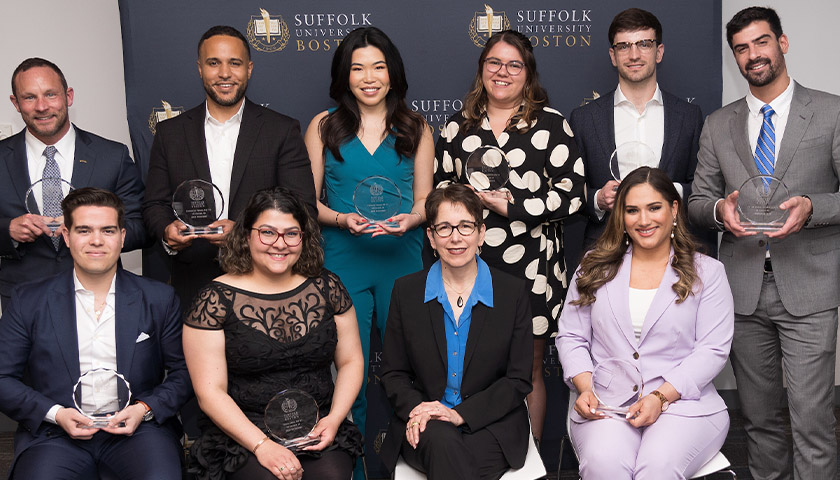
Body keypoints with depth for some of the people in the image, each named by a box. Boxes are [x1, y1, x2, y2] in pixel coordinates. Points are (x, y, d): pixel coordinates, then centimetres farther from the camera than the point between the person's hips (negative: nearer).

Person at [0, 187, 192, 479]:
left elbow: (184, 372, 9)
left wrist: (145, 409, -8)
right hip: (56, 434, 0)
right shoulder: (29, 301, 7)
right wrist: (55, 413, -8)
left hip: (137, 430, 0)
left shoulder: (159, 299, 7)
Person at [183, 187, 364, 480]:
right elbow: (210, 392, -6)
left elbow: (351, 361, 13)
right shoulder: (216, 299, -3)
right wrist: (261, 445, -16)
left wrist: (334, 418, -4)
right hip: (243, 432, -2)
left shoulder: (326, 288, 7)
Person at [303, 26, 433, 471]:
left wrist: (409, 219, -13)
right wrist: (342, 219, -14)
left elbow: (425, 199, 9)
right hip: (343, 261, -1)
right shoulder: (324, 126, 5)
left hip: (402, 259, 1)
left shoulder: (415, 128, 8)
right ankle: (355, 465, 18)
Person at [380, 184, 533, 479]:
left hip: (490, 425, -1)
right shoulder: (406, 291, 6)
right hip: (424, 431, 1)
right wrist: (416, 409, -13)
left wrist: (461, 414, -13)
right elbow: (393, 373, 9)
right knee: (441, 440, -34)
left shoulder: (514, 293, 2)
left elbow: (519, 380, 0)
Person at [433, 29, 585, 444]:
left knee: (529, 368, 6)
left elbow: (572, 194, -4)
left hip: (533, 267, -2)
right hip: (471, 265, 2)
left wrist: (511, 205, -12)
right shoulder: (457, 127, 13)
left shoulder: (550, 123, 3)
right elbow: (440, 190, 18)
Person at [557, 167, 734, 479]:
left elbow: (713, 349, 0)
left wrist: (661, 397, -13)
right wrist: (586, 388, -7)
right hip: (605, 403, 1)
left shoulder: (706, 272, 9)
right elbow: (571, 337, 12)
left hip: (682, 400, -1)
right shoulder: (595, 268, 15)